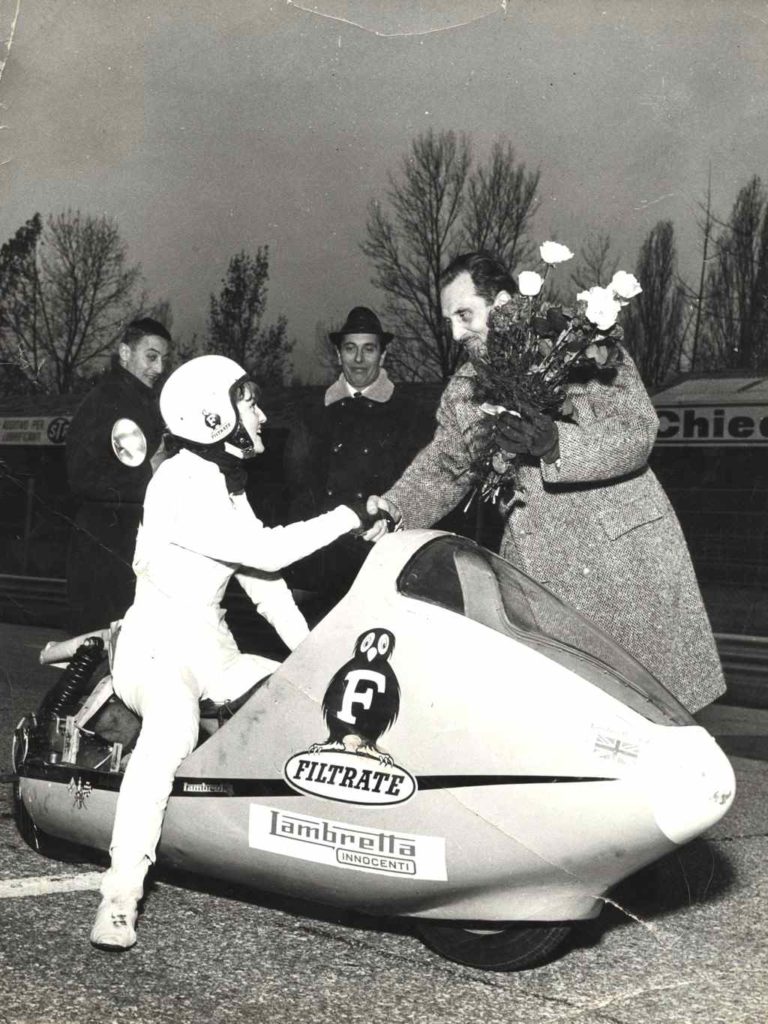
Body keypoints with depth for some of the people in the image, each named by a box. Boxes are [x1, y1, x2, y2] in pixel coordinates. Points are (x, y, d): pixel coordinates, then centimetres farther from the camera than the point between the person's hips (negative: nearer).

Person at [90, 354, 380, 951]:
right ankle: (120, 900, -36)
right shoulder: (181, 484, -17)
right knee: (174, 725, -38)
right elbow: (265, 551, -25)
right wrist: (346, 518, -17)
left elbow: (261, 579, 12)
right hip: (157, 650, -9)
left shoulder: (228, 485, 12)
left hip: (214, 654, 9)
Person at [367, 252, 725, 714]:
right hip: (540, 570, 3)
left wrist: (556, 444, -28)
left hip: (625, 551, -3)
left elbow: (638, 431, -12)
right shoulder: (463, 390, 11)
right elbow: (442, 468, 13)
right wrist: (394, 509, -5)